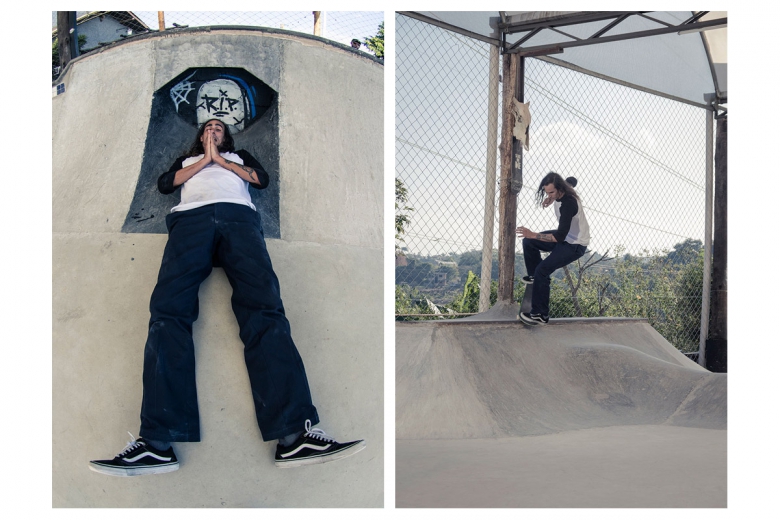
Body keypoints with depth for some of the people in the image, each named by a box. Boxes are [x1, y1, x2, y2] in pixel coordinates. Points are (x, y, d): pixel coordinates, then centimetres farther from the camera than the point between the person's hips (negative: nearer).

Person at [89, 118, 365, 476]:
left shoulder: (239, 157, 40)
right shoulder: (187, 160, 41)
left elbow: (262, 179, 21)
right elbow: (164, 183, 22)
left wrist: (221, 161, 18)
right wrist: (203, 160, 18)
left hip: (238, 216, -1)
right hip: (191, 217, 1)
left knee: (264, 304, -27)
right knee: (168, 308, -27)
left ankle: (292, 436, -41)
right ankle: (157, 441, -38)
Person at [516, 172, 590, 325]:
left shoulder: (568, 204, -35)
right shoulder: (561, 192, -10)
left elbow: (560, 237, -37)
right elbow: (572, 180, 18)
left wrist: (533, 235, -37)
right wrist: (552, 199, 7)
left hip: (575, 245, -10)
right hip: (565, 235, 10)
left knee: (542, 270, -20)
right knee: (528, 242, 10)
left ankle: (541, 315, -12)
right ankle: (534, 275, 28)